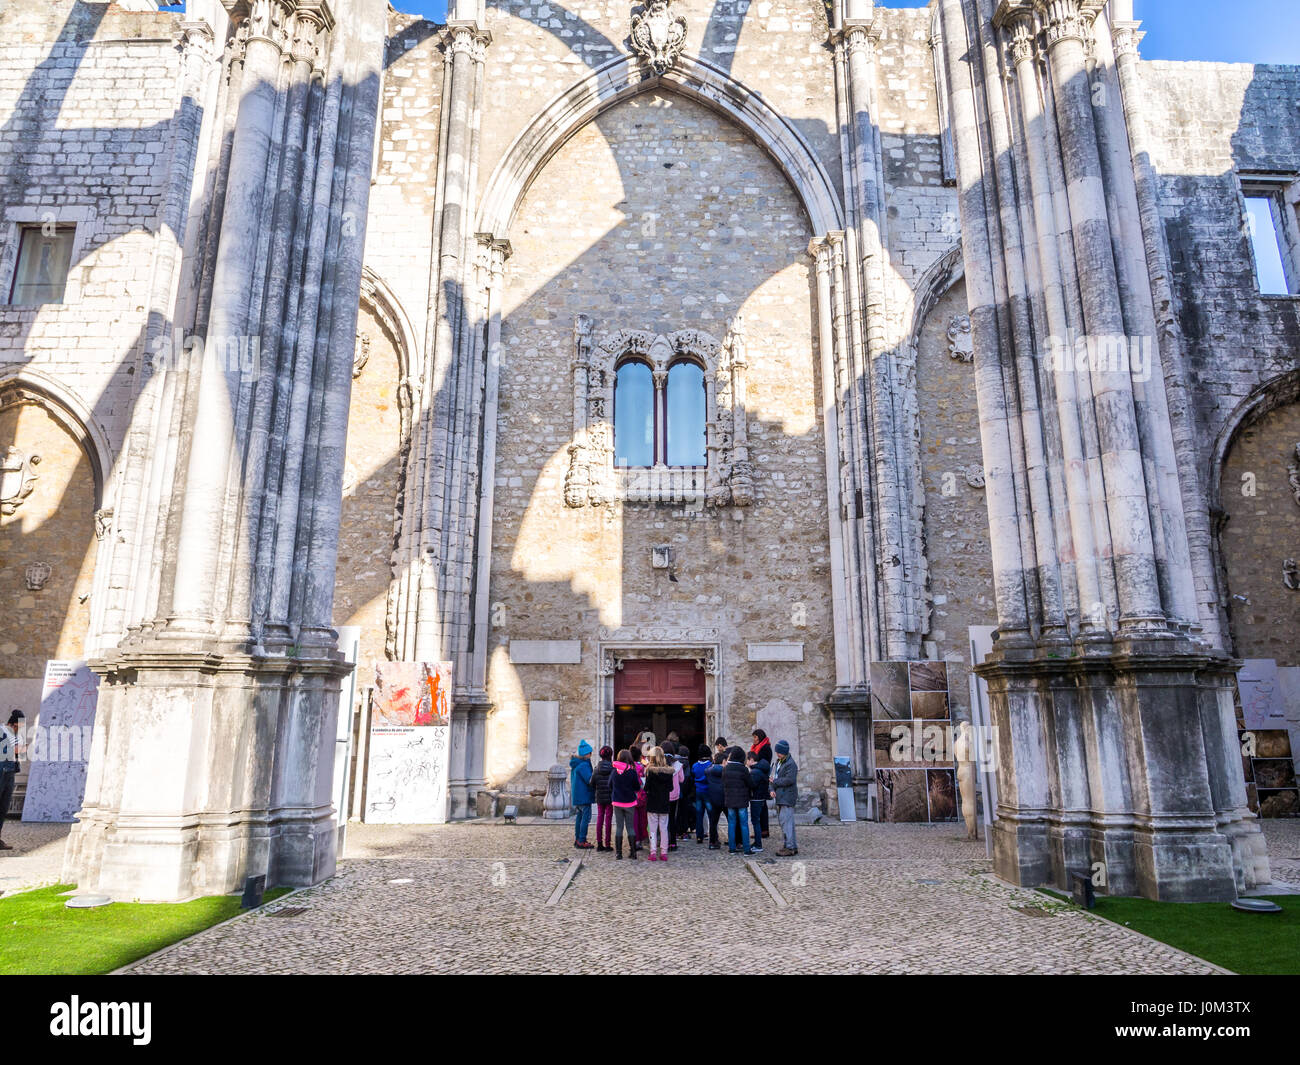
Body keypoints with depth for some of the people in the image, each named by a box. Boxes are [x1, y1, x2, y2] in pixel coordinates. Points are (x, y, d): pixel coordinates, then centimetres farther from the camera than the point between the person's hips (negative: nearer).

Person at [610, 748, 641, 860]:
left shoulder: (614, 770, -5)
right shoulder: (632, 771, -11)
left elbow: (610, 786, 6)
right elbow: (637, 788, -4)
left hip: (617, 802, 1)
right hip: (629, 802, -1)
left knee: (619, 827, 8)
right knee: (630, 827, 8)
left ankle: (618, 853, 9)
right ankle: (633, 852, 8)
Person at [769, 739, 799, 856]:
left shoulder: (790, 764, -13)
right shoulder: (778, 762, 16)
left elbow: (789, 780, -22)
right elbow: (774, 777, 15)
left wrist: (775, 782, -10)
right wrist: (772, 790, -2)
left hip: (787, 797, -10)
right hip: (780, 797, 10)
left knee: (786, 821, -10)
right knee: (783, 821, 14)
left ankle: (791, 848, -6)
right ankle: (791, 845, 22)